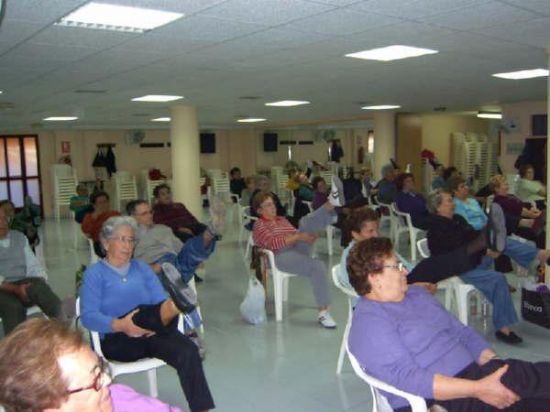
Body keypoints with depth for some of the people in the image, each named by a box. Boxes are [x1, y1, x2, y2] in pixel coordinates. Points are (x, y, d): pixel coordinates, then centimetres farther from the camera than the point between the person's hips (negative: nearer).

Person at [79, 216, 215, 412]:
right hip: (117, 340, -3)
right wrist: (121, 324, -26)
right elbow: (88, 317, -7)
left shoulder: (142, 267, 20)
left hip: (151, 334, 4)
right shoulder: (94, 274, 7)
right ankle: (177, 306, -66)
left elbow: (160, 301, 9)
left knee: (187, 351, -27)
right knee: (142, 312, -36)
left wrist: (158, 321, -15)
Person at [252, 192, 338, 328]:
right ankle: (323, 312, -29)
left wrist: (308, 237, 0)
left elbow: (297, 234, 24)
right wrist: (297, 237, -17)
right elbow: (273, 243, -12)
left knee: (306, 222, -18)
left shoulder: (282, 220, 28)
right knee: (318, 266, -31)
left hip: (299, 249, 7)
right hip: (281, 256, -6)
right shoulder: (259, 225, 5)